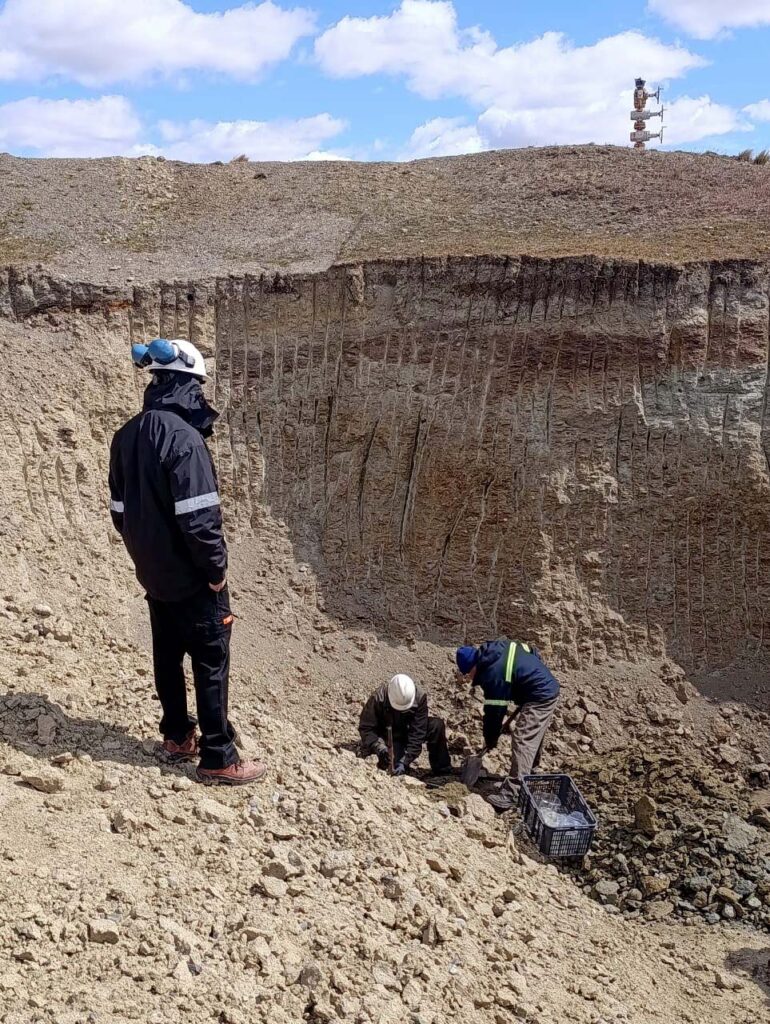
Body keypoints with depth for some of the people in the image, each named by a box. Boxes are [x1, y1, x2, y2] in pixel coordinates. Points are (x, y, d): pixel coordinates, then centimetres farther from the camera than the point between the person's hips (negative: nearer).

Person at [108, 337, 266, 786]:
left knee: (168, 656, 19)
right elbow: (197, 517, -26)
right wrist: (217, 567, -13)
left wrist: (145, 551, 19)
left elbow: (121, 510, 10)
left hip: (152, 573, 8)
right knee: (212, 663, 3)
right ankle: (219, 759, 11)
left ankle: (177, 737, 34)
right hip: (191, 578, -8)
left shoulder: (128, 435, 3)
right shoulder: (182, 436, -23)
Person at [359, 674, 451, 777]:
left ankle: (442, 770, -9)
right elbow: (366, 727, -25)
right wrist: (378, 747, -42)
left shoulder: (420, 696, -26)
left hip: (408, 732, 2)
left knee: (437, 725, -24)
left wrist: (405, 761, -33)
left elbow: (417, 733, -25)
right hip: (388, 737, -2)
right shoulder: (378, 698, -28)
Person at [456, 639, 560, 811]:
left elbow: (495, 711, -14)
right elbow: (534, 653, 15)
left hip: (539, 698, -11)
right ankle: (528, 775, 41)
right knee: (533, 739, 24)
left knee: (522, 742, -14)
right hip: (549, 688, 11)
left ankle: (511, 795, -18)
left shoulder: (494, 674, -22)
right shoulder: (498, 647, 4)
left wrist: (490, 740, 1)